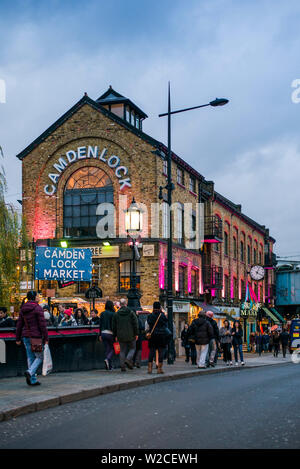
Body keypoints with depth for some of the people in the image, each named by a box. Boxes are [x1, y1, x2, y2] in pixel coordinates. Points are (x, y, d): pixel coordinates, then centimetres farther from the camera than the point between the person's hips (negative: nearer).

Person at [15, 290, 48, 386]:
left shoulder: (23, 309, 9)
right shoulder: (38, 308, -11)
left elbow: (19, 324, 11)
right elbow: (42, 324, -13)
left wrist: (18, 339, 17)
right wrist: (46, 338, -9)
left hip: (25, 336, 7)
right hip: (35, 336, -7)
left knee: (30, 358, 11)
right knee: (40, 357, 4)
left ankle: (33, 380, 13)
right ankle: (30, 372, -17)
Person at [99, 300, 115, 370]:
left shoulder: (102, 313, 6)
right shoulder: (112, 314, -9)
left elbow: (100, 324, 9)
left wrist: (100, 335, 14)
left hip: (103, 333, 5)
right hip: (110, 333, -5)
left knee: (107, 349, 10)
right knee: (112, 348, 8)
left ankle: (109, 366, 9)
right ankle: (107, 359, -19)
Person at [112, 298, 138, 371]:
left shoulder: (116, 314, 3)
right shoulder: (131, 313, -4)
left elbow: (114, 326, 7)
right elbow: (135, 324, -6)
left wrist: (115, 335, 14)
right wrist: (136, 334, 0)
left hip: (121, 336, 2)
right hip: (130, 335, -2)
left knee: (122, 350, 9)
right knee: (132, 348, 12)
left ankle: (122, 366, 5)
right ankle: (128, 359, -12)